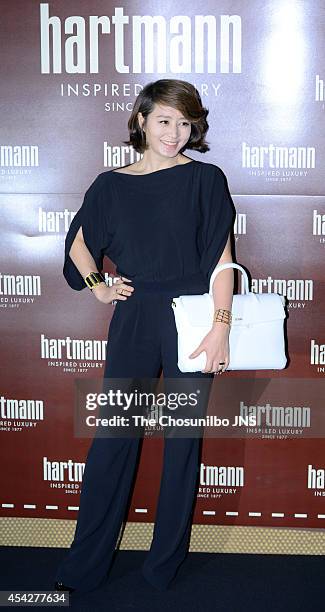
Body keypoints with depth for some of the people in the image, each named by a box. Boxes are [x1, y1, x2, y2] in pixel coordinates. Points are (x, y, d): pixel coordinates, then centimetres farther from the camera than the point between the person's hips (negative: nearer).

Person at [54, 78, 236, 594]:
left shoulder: (206, 179, 0)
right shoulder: (112, 185, 7)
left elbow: (221, 259, -5)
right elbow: (79, 243, 20)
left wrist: (221, 325, -13)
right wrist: (98, 287, 5)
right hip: (134, 320, 2)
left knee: (183, 438, 6)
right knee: (114, 435, 4)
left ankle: (166, 563, 21)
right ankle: (85, 566, 15)